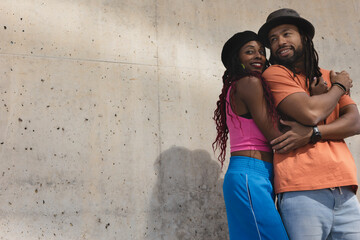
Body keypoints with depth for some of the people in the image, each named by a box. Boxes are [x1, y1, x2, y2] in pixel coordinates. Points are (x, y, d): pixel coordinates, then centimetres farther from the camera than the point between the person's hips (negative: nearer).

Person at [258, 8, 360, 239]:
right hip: (303, 192, -5)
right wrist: (340, 87, 6)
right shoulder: (274, 74, 3)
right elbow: (310, 112, -12)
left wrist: (312, 133, -11)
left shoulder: (328, 76, 19)